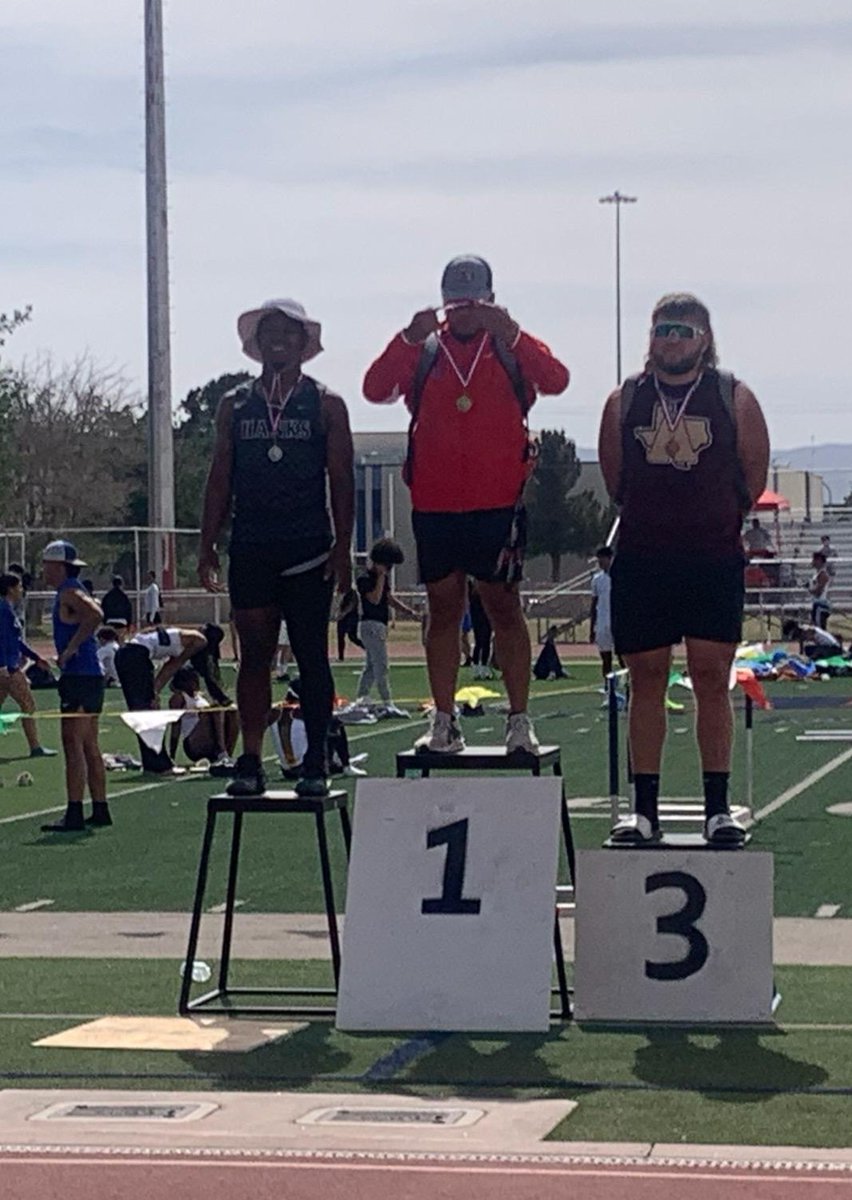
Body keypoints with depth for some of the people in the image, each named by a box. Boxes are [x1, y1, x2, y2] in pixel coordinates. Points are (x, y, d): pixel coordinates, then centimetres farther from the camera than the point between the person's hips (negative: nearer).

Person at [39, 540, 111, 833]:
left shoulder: (69, 592, -11)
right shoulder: (69, 592, 19)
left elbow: (95, 614, -28)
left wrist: (71, 647, -22)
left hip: (79, 676, -10)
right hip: (91, 676, 10)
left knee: (73, 743, -12)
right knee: (89, 747, 13)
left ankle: (74, 814, -15)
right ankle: (100, 810, 17)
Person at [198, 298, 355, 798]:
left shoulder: (326, 405, 4)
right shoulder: (235, 406, 12)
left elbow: (342, 480, 2)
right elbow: (221, 478, 12)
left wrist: (343, 548, -6)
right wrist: (208, 546, 6)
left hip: (308, 550, -2)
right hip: (250, 548, 2)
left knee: (312, 657, 0)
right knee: (254, 654, 2)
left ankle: (315, 764, 5)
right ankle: (250, 762, 3)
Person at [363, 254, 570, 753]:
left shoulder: (512, 348, 5)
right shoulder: (424, 351, 8)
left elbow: (557, 380, -13)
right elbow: (375, 390, -6)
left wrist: (510, 334, -24)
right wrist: (409, 338, -19)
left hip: (498, 503, -2)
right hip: (435, 504, 2)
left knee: (505, 608, 0)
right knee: (444, 610, 6)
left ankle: (520, 721, 4)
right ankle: (444, 722, 11)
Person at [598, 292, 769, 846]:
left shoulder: (734, 398, 2)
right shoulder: (624, 401, 6)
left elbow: (754, 474, 8)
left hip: (714, 558, -1)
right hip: (641, 561, 1)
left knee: (712, 678, -2)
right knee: (647, 680, 3)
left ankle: (718, 807, 4)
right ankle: (645, 809, 8)